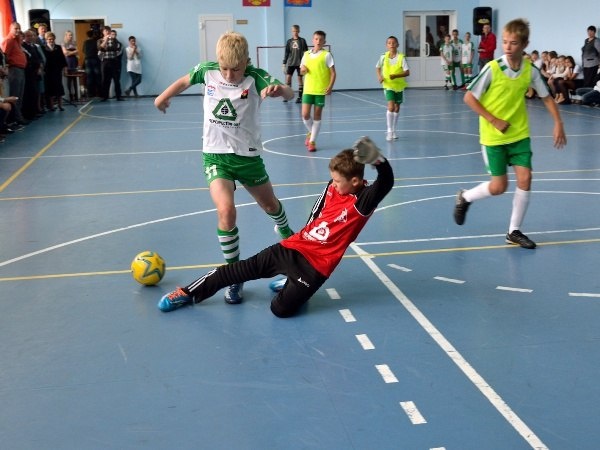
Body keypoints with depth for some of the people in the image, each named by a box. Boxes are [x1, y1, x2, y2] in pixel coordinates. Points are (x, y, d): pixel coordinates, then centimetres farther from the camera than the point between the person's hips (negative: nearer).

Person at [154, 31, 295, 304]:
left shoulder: (255, 76, -18)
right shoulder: (207, 70, -10)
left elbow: (290, 95, -33)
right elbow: (185, 80, 13)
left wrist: (279, 90, -55)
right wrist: (164, 97, 26)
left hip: (248, 155, 0)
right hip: (215, 155, 0)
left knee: (270, 205, 21)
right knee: (226, 211, -22)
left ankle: (284, 231, 58)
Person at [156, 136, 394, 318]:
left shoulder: (361, 202, -15)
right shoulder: (333, 187, 5)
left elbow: (386, 183, -34)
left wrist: (378, 159, -53)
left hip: (316, 265, -5)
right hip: (292, 248, 6)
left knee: (281, 308, -16)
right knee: (246, 268, 1)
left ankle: (293, 286, 20)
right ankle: (188, 293, 12)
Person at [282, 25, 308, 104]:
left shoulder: (302, 41, 1)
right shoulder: (289, 41, 7)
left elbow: (306, 52, 2)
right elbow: (286, 53, 10)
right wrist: (284, 63, 6)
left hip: (300, 63, -2)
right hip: (290, 63, 2)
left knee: (300, 78, 1)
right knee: (288, 77, -6)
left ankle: (299, 97, 7)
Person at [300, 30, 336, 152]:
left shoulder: (326, 55, -3)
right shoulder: (306, 54, 9)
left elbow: (333, 73, -5)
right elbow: (302, 71, 19)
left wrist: (330, 87, -17)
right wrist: (303, 70, -5)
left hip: (321, 90, -3)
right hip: (308, 89, 3)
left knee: (317, 116, 2)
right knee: (305, 115, -5)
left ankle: (312, 141, 11)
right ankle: (311, 132, 23)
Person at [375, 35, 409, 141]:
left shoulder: (401, 57, -12)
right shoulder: (384, 57, -6)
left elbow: (407, 72, -15)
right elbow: (378, 67, 11)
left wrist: (396, 75, -29)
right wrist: (379, 76, -7)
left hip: (399, 85, 1)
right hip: (388, 85, -1)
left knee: (397, 108, 11)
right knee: (391, 107, -17)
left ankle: (393, 131, 27)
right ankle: (389, 131, -11)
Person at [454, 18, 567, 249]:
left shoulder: (530, 70, -4)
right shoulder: (492, 69, -16)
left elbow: (546, 97, 9)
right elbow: (469, 97, -13)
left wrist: (558, 123, -1)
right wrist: (494, 120, -17)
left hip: (519, 134, 4)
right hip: (493, 136, -4)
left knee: (525, 178, -5)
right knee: (499, 186, -2)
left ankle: (514, 232, 10)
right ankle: (465, 197, 29)